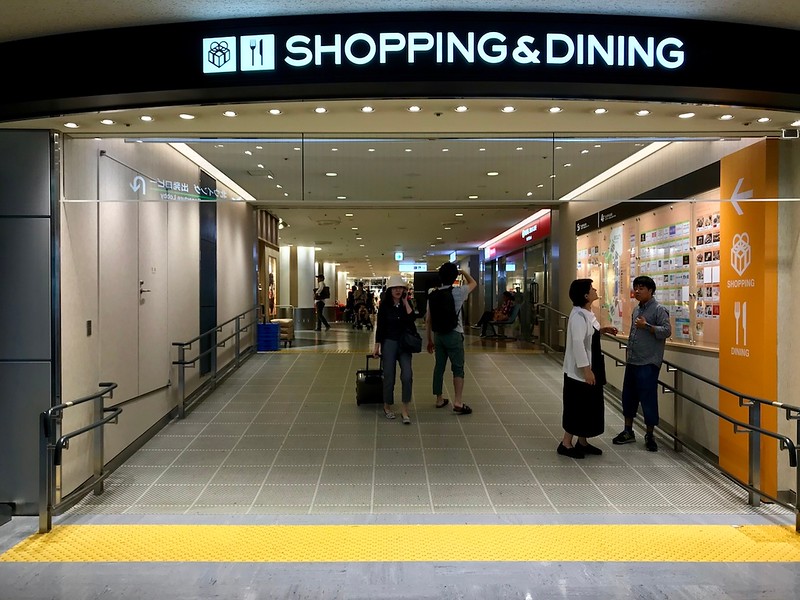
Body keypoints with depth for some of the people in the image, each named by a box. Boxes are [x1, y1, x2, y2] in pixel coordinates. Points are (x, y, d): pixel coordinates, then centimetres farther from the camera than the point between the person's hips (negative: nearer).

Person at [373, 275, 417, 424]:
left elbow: (412, 319, -14)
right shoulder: (384, 305, -2)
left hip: (405, 343, 1)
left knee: (407, 375, -12)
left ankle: (405, 410, -3)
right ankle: (387, 406, 25)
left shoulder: (407, 304, 3)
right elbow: (380, 326, 0)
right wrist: (377, 346, -1)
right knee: (389, 376, 3)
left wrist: (405, 302, -12)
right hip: (389, 343, -1)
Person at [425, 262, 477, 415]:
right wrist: (464, 272, 26)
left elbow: (428, 320, 6)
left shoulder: (433, 294, 4)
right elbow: (474, 283, 11)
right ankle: (457, 403, -6)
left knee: (439, 367, 12)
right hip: (454, 335, -5)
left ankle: (439, 400, 21)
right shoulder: (458, 292, -9)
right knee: (458, 369, 0)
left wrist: (430, 340, 14)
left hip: (438, 335, 5)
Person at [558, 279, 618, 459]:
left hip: (591, 367, 10)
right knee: (576, 407, 0)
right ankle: (566, 444, 12)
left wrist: (602, 330, 8)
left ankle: (582, 442, 27)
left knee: (589, 406, 15)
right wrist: (586, 369, -26)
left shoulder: (587, 313, 9)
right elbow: (577, 343, -26)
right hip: (579, 370, -10)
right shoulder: (578, 315, -21)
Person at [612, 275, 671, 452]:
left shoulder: (659, 310, -8)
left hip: (648, 364, -8)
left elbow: (666, 331, -17)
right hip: (632, 362, 8)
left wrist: (647, 326, -23)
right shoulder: (637, 309, 15)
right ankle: (628, 431, 25)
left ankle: (649, 435, 13)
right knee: (628, 396, 12)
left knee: (648, 398, -2)